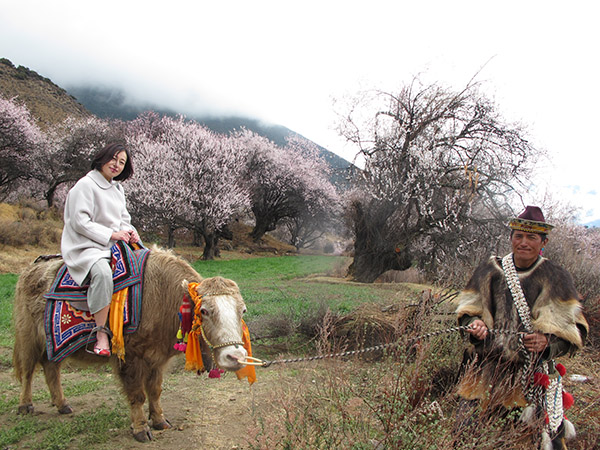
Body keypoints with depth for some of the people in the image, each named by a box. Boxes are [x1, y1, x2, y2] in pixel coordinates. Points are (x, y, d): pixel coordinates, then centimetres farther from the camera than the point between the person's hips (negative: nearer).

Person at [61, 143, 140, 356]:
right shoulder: (85, 185, -6)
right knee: (102, 271, -38)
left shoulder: (117, 189, 18)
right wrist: (112, 234, -17)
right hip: (84, 247, -8)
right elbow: (80, 222, -14)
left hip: (114, 246, 8)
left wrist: (130, 233, -2)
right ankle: (101, 334, -32)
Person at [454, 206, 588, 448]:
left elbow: (575, 330, -3)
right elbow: (467, 309, 8)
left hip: (533, 373, -1)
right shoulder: (490, 269, 4)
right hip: (487, 370, 2)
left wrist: (548, 342, -22)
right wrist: (473, 324, -13)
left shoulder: (556, 278, 0)